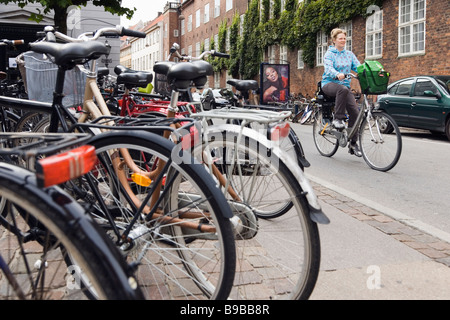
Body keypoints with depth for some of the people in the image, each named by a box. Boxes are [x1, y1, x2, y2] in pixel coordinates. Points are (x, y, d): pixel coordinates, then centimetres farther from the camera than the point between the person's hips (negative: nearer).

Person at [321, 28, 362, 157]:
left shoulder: (349, 54, 14)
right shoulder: (329, 54, -1)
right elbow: (328, 68, -20)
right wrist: (337, 74, -42)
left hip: (344, 85, 5)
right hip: (329, 83, -4)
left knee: (355, 112, -13)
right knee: (343, 89, -41)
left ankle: (353, 144, -3)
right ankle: (337, 119, -28)